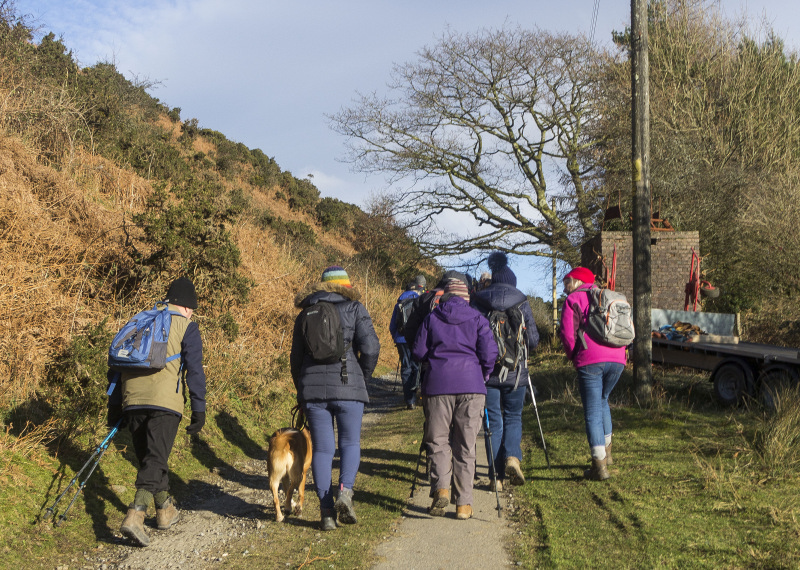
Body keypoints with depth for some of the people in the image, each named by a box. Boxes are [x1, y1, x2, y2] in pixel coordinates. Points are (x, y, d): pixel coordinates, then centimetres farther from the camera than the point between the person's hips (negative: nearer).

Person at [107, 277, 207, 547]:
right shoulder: (186, 327, 4)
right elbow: (194, 371, -3)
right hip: (164, 402, -5)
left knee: (150, 457, 17)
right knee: (155, 460, -5)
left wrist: (115, 406, 21)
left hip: (132, 402, 5)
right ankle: (134, 516, -20)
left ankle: (166, 510, 29)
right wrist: (199, 410, 0)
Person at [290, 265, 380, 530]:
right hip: (347, 386, -3)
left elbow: (296, 357, 16)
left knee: (322, 449, 7)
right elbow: (370, 348, -6)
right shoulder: (354, 309, 3)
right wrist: (362, 378, 9)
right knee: (350, 443, 9)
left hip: (312, 387, 3)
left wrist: (302, 392, 26)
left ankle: (326, 511, 3)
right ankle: (345, 491, -16)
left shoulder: (305, 314, 13)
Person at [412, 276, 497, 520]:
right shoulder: (477, 318, 6)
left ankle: (441, 488, -13)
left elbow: (418, 351, 5)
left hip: (437, 384, 0)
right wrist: (482, 376, 15)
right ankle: (464, 503, 5)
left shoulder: (431, 318, 7)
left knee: (438, 441, 9)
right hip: (470, 385, 0)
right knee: (465, 446, 5)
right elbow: (489, 353, -2)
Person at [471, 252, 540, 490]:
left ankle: (496, 476, 5)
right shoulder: (522, 302, 0)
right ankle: (512, 457, -8)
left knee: (494, 421, 7)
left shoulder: (478, 302, -1)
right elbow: (533, 340, 1)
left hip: (487, 370, 0)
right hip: (515, 372, 0)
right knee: (513, 417, 16)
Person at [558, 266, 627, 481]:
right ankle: (606, 451, 29)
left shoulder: (574, 299, 6)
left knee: (593, 412, -2)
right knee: (602, 400, 27)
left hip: (590, 360, -6)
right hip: (617, 359, 6)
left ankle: (600, 465, -6)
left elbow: (567, 332, -4)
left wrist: (574, 357, 10)